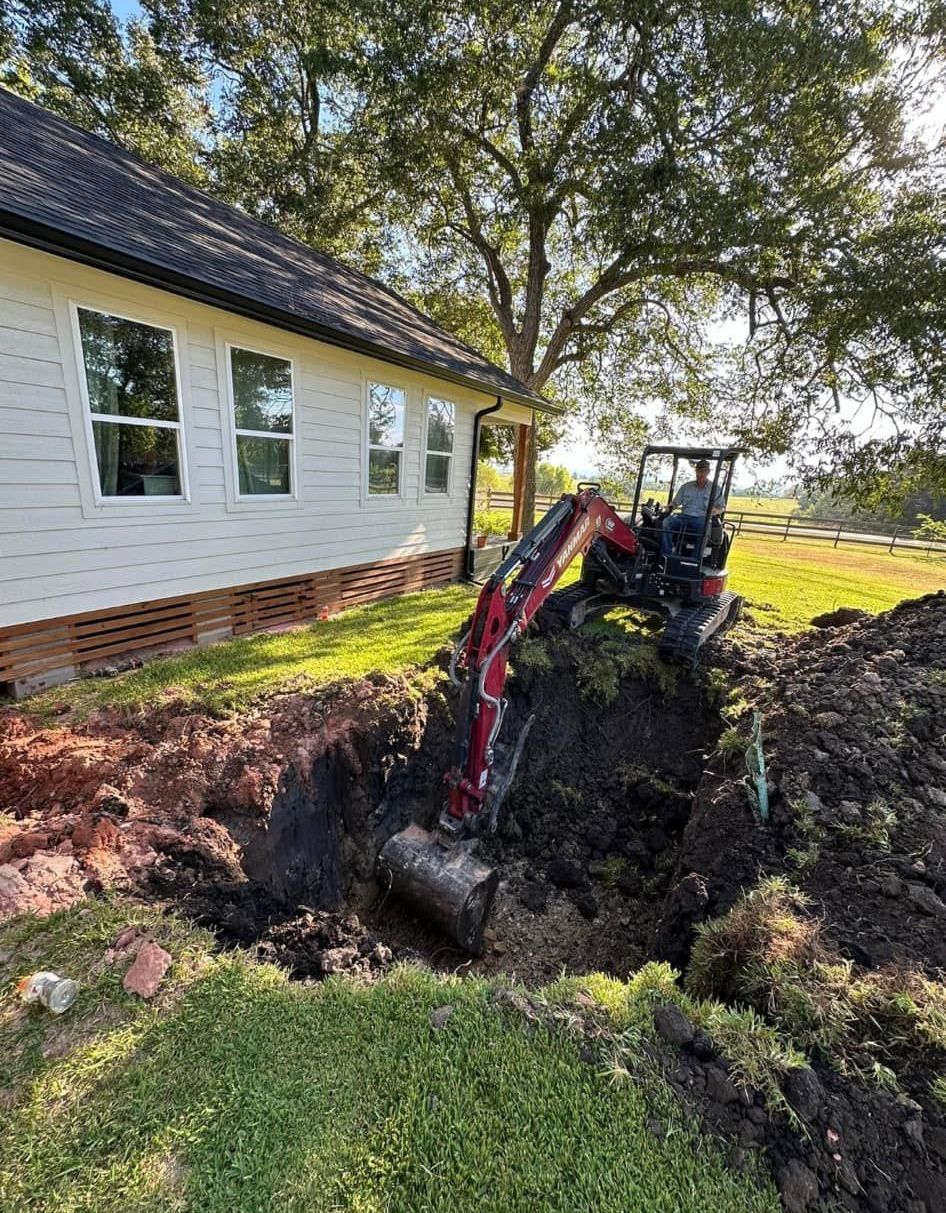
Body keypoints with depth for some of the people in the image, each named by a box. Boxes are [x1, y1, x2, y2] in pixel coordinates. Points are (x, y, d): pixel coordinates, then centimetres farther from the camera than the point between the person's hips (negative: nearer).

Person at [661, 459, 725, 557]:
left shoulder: (715, 489, 13)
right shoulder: (686, 486, 18)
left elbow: (722, 507, 14)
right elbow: (675, 503, 18)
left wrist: (715, 510, -10)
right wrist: (670, 508, -6)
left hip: (702, 518, -2)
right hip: (684, 516, 2)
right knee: (666, 522, -29)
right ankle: (666, 556, -32)